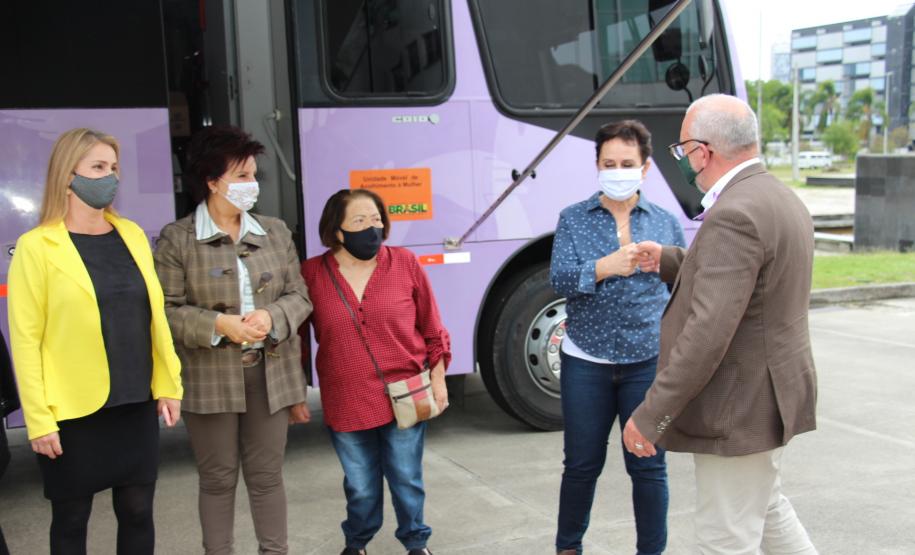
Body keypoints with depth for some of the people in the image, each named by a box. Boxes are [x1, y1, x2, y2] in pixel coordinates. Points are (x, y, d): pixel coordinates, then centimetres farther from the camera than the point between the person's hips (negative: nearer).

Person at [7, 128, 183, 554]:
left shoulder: (131, 234, 6)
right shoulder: (37, 246, -8)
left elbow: (154, 315, 8)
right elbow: (26, 338, -10)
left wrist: (169, 384, 6)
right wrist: (39, 419, -12)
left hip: (136, 406, 4)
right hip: (74, 412, -4)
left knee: (137, 511, 13)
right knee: (71, 520, 11)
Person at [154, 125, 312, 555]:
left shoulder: (275, 231, 8)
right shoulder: (177, 239, -3)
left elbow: (299, 297, 7)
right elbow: (166, 310, -7)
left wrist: (271, 317, -14)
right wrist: (219, 325, -21)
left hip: (270, 373, 3)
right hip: (211, 378, -3)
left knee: (267, 474, 11)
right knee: (218, 478, 9)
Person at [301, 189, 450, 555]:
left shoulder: (405, 263, -4)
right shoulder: (312, 273, -5)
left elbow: (432, 329, 2)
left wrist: (438, 380, 2)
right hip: (346, 403, 0)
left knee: (407, 481, 12)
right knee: (360, 488, 14)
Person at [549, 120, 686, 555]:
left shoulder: (665, 222, 5)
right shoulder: (573, 218, 2)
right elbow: (560, 278, -11)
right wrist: (606, 267, -26)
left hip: (649, 362, 0)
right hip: (586, 362, 0)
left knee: (648, 466, 7)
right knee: (582, 464, 12)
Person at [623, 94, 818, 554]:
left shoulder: (734, 216, -25)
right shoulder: (779, 198, 7)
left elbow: (708, 333, -29)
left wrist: (650, 415, -24)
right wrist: (670, 262, 13)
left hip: (740, 408, -10)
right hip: (767, 395, 10)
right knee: (766, 509, 27)